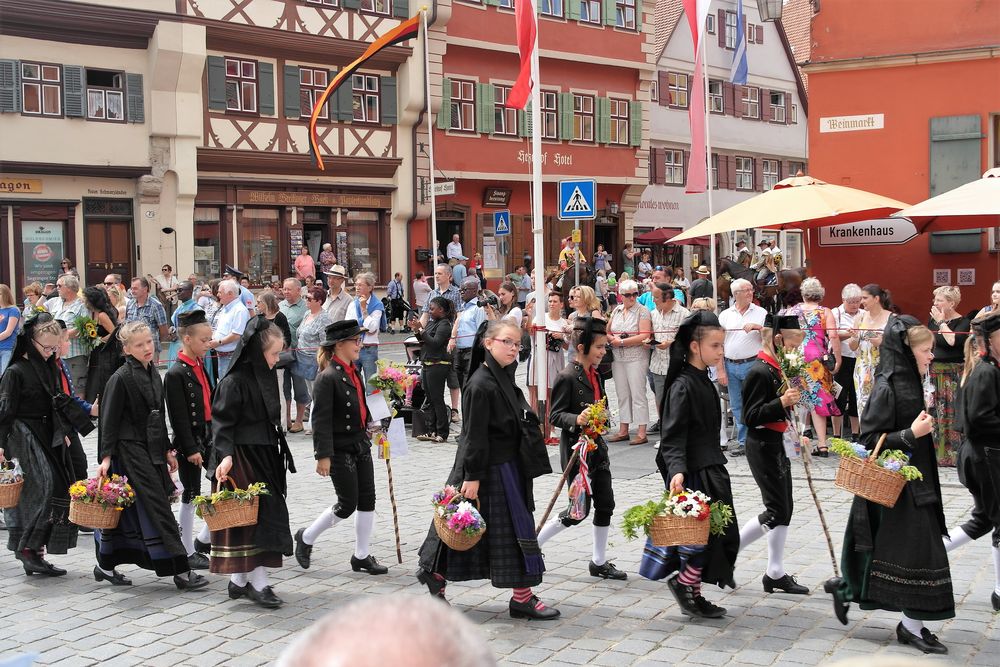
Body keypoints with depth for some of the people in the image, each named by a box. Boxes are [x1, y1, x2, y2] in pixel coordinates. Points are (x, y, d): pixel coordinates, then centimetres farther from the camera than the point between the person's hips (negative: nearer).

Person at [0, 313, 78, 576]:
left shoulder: (50, 367, 12)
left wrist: (63, 433, 18)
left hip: (49, 436, 7)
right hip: (25, 438, -7)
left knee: (57, 491, 2)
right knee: (42, 488, -16)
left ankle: (33, 551, 10)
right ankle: (28, 548, -9)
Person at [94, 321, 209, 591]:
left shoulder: (153, 373, 12)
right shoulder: (121, 378, -12)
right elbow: (109, 420, -11)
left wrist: (167, 450, 22)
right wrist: (106, 456, -15)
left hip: (152, 450, 8)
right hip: (131, 450, -8)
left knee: (128, 511, 13)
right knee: (158, 509, -8)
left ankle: (105, 566, 24)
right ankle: (180, 571, -5)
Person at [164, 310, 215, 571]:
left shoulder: (201, 367, 9)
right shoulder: (175, 374, -16)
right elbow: (179, 417, -17)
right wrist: (191, 449, -18)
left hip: (209, 437, 8)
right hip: (190, 442, -8)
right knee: (191, 496, 3)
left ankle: (203, 540, 22)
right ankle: (187, 552, 16)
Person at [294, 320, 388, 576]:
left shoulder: (353, 371, 8)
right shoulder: (328, 377, -19)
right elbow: (321, 419, -20)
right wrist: (323, 456, -21)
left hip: (361, 444, 8)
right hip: (340, 449, -8)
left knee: (367, 499, 8)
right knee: (347, 505, -2)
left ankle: (362, 555, 19)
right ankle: (306, 538, 20)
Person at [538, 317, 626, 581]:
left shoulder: (595, 375, 9)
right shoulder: (567, 377, -17)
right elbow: (555, 415, -19)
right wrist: (577, 419, -34)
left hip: (597, 447, 8)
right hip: (576, 450, -8)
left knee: (605, 504, 8)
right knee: (580, 511, -4)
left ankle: (599, 562, 20)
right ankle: (532, 543, 13)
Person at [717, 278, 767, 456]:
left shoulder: (761, 313, 4)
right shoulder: (725, 315, 8)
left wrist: (757, 326, -19)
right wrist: (721, 370, 1)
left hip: (752, 364, -3)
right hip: (731, 366, 3)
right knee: (737, 407, 8)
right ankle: (743, 443, 17)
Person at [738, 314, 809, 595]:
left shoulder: (775, 368, 11)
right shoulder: (760, 371, -19)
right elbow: (751, 416, -23)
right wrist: (782, 402, -30)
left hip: (776, 444, 10)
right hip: (763, 447, -10)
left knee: (784, 508, 10)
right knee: (777, 511, -7)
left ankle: (775, 574, 17)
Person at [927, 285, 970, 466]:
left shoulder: (963, 323, -7)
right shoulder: (933, 320, 11)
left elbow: (953, 341, -24)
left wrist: (941, 321, -15)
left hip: (953, 375, -6)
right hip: (933, 373, 6)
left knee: (952, 415, -6)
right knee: (934, 415, 8)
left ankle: (953, 454, -1)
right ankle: (935, 452, 16)